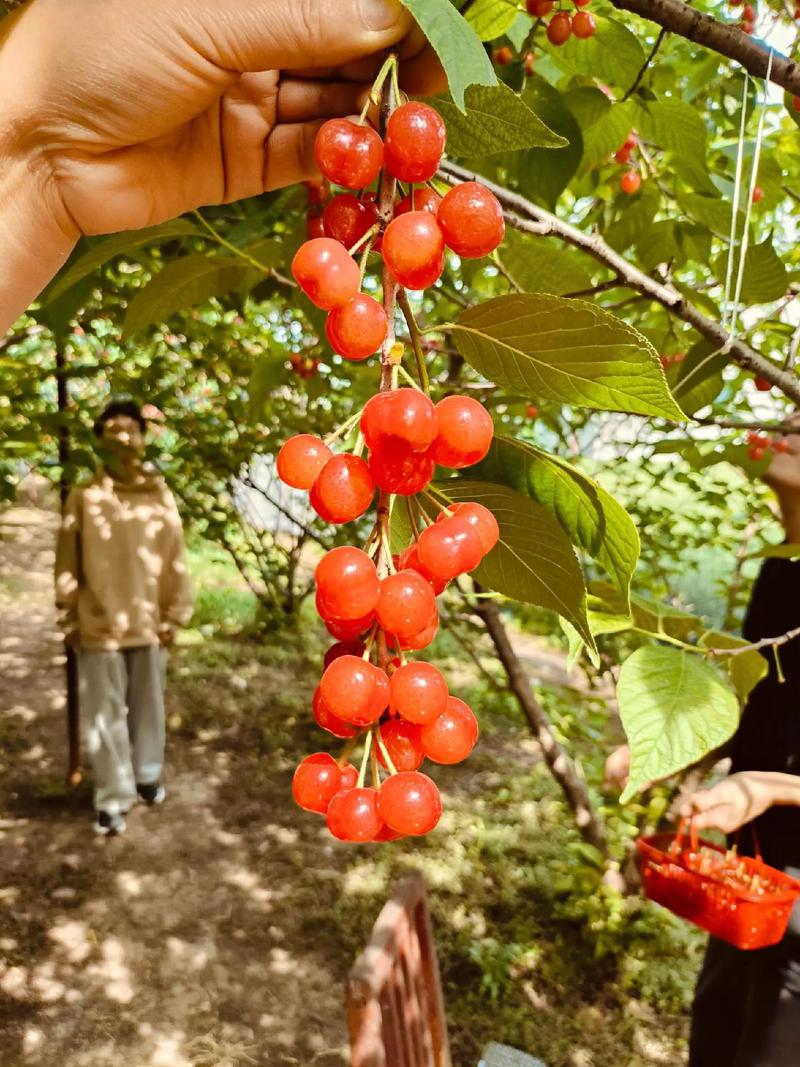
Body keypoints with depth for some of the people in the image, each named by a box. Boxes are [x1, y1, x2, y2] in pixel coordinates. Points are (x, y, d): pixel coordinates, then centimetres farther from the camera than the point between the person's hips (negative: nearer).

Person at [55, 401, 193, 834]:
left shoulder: (160, 495, -2)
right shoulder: (82, 496, -4)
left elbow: (175, 559, 1)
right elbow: (67, 563, 0)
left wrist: (174, 616, 1)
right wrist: (69, 620, 0)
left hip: (149, 623, 1)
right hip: (98, 627, -1)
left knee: (147, 707, 16)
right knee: (104, 714, 6)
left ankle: (147, 775, 36)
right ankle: (113, 797, 19)